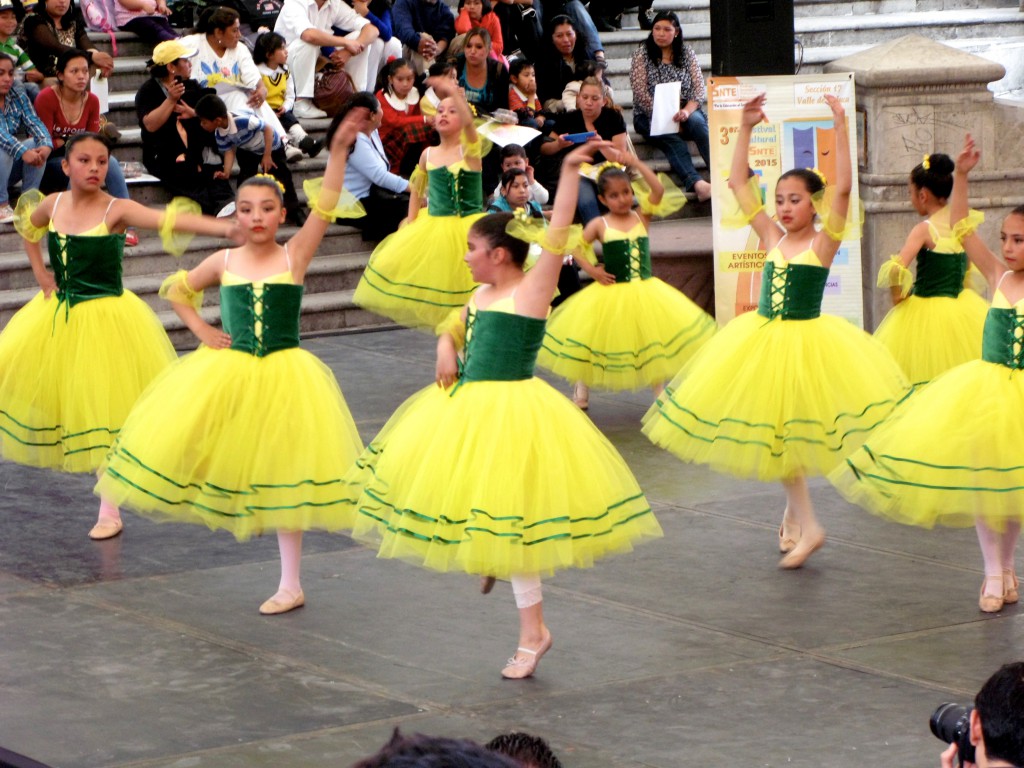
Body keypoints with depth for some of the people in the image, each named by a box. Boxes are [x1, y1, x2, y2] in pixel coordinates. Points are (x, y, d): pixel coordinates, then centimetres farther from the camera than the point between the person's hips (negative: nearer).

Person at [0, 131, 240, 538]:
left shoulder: (116, 210, -16)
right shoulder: (53, 205, -1)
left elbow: (168, 221, -31)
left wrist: (227, 227, -45)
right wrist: (40, 273, 11)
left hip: (105, 318, -5)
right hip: (59, 316, 5)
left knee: (106, 408, -2)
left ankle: (110, 511, 8)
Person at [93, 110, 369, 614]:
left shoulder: (294, 255, -6)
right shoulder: (223, 261, 0)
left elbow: (325, 207, -17)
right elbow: (175, 290, 15)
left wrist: (338, 152, -27)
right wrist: (201, 330, 3)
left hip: (283, 374, -2)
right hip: (227, 371, 2)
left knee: (284, 476, 3)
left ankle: (291, 585, 11)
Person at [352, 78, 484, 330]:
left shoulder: (469, 149, -9)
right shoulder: (428, 154, 6)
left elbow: (469, 122, -31)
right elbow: (416, 190, 18)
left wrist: (454, 93, -46)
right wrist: (411, 224, 8)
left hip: (467, 231, -5)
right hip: (432, 228, 5)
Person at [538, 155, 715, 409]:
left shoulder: (642, 217, -1)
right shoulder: (600, 224, -5)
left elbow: (659, 190, -13)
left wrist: (637, 164, -17)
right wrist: (590, 269, -10)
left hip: (645, 291, 1)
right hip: (612, 294, -1)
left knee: (654, 342, 5)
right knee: (598, 341, 8)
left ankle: (661, 394, 18)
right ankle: (581, 394, 24)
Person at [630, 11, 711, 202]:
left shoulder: (687, 54, 11)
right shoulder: (641, 54, 4)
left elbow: (699, 89, 3)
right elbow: (641, 94, -5)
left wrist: (686, 111, -18)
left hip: (684, 113, 2)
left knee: (697, 122, -33)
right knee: (672, 138, -34)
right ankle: (696, 184, -56)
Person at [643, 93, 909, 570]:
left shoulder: (822, 244, -9)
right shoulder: (772, 239, 4)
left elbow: (842, 187, -21)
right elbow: (738, 183, 7)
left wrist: (840, 128, -26)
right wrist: (745, 130, 2)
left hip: (807, 342, -5)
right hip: (763, 342, 5)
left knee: (791, 428, 0)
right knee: (772, 430, 8)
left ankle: (797, 516, 15)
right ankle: (800, 517, 19)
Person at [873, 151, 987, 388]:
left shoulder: (924, 230, -15)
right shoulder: (964, 225, 2)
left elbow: (897, 269, -25)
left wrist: (898, 295, -8)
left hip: (925, 312, -6)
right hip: (962, 311, 6)